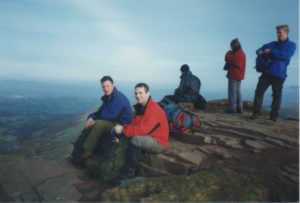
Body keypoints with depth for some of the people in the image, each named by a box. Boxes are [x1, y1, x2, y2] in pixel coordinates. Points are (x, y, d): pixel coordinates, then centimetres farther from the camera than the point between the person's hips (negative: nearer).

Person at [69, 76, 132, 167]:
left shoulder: (119, 97, -19)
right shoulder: (108, 97, 10)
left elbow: (111, 116, -26)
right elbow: (100, 112, 13)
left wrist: (95, 120, -12)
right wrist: (91, 117, -9)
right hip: (112, 122, 10)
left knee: (99, 124, -31)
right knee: (89, 126, 5)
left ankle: (86, 153, -19)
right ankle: (76, 153, 0)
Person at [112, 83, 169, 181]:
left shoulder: (154, 109, -22)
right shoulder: (141, 107, 6)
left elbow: (142, 129, -30)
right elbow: (134, 125, 5)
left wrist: (123, 129, -23)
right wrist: (122, 128, -15)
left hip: (158, 142, -9)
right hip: (147, 139, 9)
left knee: (135, 139, -32)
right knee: (123, 138, -2)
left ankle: (127, 174, -21)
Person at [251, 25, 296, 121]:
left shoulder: (291, 45, 5)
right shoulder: (274, 44, 19)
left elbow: (285, 55, -11)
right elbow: (263, 47, 20)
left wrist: (270, 51, -11)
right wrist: (259, 51, -5)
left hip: (279, 74, -3)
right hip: (267, 72, 4)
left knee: (277, 95, 1)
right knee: (259, 91, -5)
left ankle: (274, 115, 12)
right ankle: (256, 112, 0)